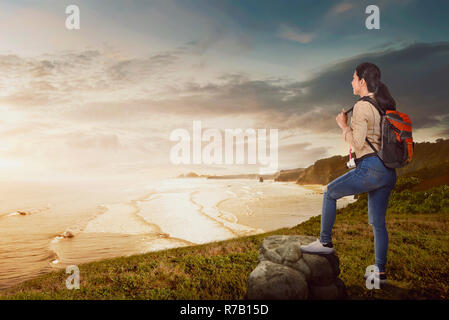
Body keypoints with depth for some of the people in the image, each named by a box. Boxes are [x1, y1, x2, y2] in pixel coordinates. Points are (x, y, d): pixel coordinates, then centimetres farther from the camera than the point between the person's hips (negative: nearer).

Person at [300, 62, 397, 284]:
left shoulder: (361, 106, -10)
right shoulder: (386, 105, 16)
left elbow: (358, 143, -15)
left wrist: (343, 126, 0)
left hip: (370, 168, -8)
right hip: (389, 172, 8)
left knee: (330, 192, 11)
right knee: (378, 222, 14)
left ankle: (325, 242, 15)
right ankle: (380, 271, 19)